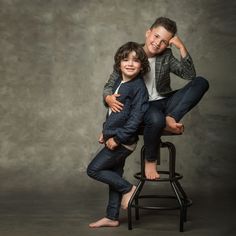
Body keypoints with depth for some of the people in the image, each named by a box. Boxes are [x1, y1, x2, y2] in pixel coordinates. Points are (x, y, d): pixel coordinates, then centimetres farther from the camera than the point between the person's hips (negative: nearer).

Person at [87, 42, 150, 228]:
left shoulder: (138, 87, -16)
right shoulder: (119, 83, 9)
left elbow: (135, 118, -21)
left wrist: (117, 138, -20)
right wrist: (106, 132, 16)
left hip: (123, 142, -8)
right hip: (114, 139, 8)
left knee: (93, 169, -6)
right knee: (114, 177, 14)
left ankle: (128, 189, 7)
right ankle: (112, 218, 25)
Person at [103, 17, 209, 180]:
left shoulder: (166, 56, 4)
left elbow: (190, 75, -7)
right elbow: (110, 84, -2)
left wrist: (182, 48, -16)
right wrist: (108, 97, -26)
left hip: (164, 102, 4)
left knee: (201, 82, -14)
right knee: (156, 119, -42)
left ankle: (170, 119, -25)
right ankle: (150, 160, -12)